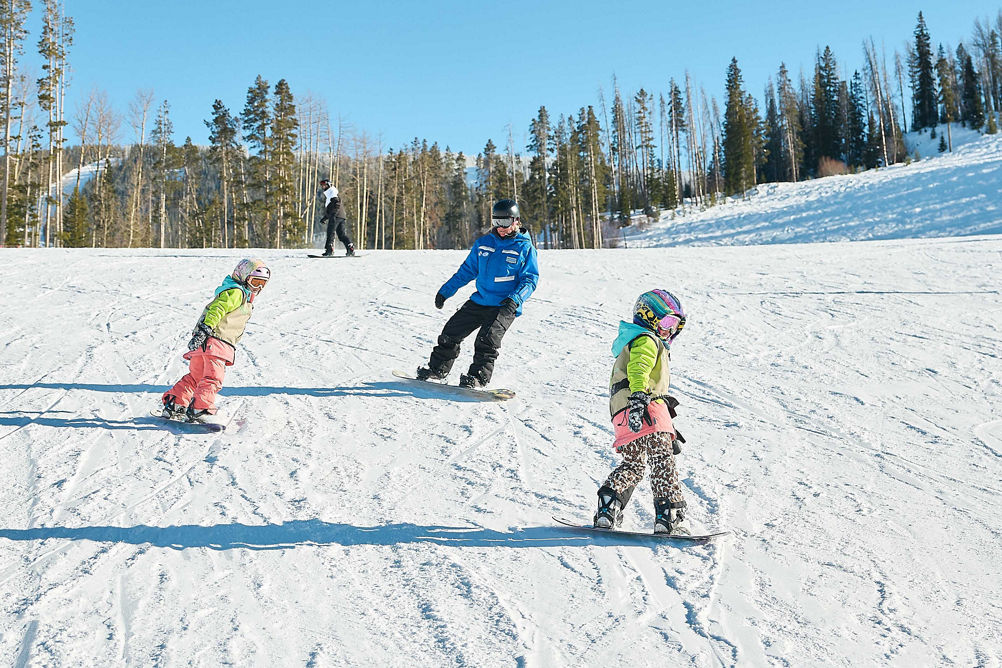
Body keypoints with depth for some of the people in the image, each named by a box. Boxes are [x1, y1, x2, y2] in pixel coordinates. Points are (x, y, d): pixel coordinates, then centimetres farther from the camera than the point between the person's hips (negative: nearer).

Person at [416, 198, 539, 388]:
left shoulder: (525, 248, -4)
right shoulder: (483, 243, 9)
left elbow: (530, 278, -6)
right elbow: (467, 270, 18)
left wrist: (516, 298, -23)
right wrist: (446, 290, 15)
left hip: (505, 307, -5)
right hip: (479, 301, 6)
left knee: (487, 338, -24)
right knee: (451, 332, 6)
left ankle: (479, 376, -19)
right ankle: (437, 369, 20)